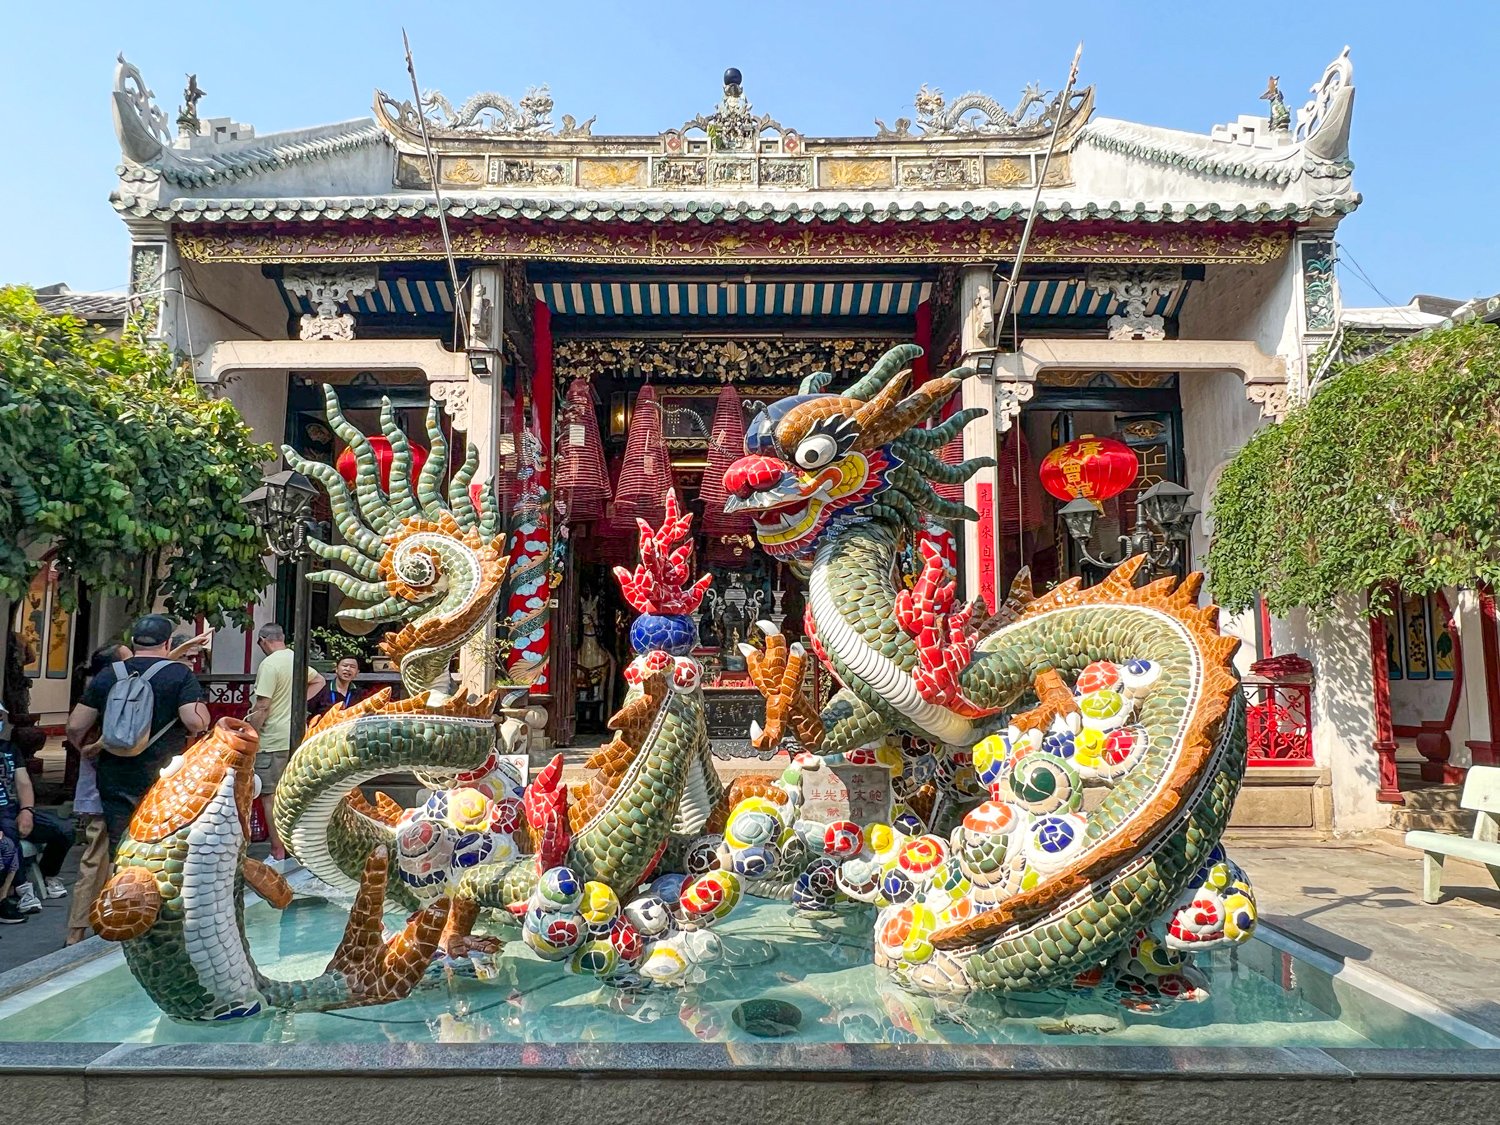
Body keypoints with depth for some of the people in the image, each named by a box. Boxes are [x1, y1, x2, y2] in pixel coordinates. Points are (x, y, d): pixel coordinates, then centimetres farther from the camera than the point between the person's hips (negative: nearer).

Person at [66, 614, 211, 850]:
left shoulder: (107, 676, 4)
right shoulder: (181, 674, -7)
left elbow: (75, 727, 4)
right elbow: (196, 722, -19)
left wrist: (86, 749, 24)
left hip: (116, 783, 3)